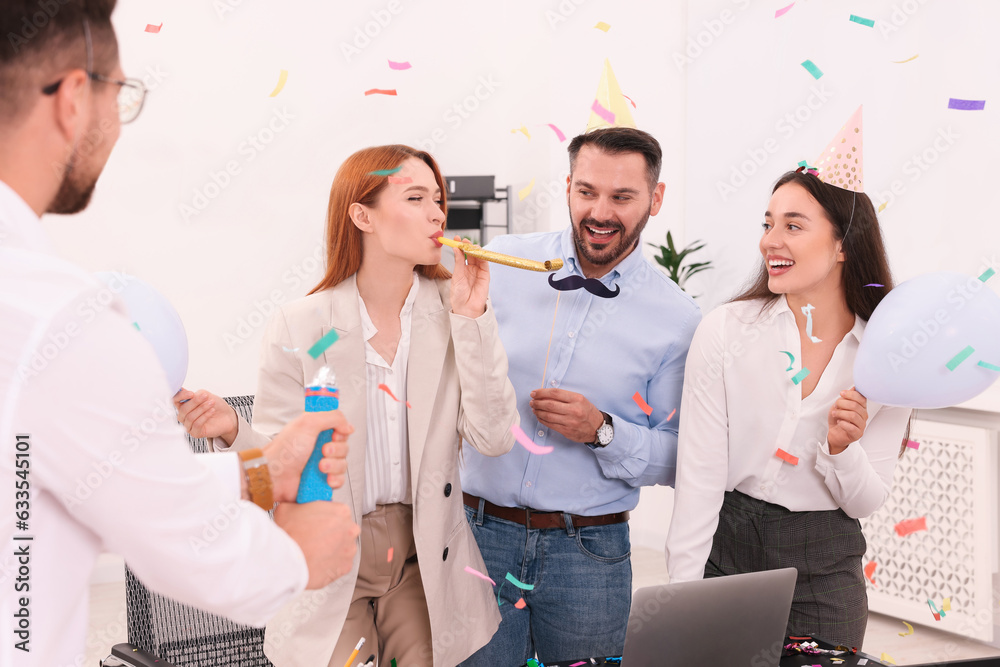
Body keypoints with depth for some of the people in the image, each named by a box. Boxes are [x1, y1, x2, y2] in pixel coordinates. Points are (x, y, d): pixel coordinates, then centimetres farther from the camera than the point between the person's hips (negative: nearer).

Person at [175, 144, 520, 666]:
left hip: (424, 558, 3)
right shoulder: (298, 328, -11)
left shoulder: (450, 312, -4)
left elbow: (492, 438, -13)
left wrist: (472, 318, -16)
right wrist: (233, 432, -27)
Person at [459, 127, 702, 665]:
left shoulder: (676, 318, -2)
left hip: (589, 554, 0)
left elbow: (679, 459, 0)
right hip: (480, 534, 1)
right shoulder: (500, 266, 0)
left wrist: (603, 431, -15)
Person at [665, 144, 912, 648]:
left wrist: (842, 450, -20)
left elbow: (867, 503, 0)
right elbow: (698, 478, -9)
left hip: (827, 569, 1)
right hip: (727, 550, -1)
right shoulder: (726, 331, -9)